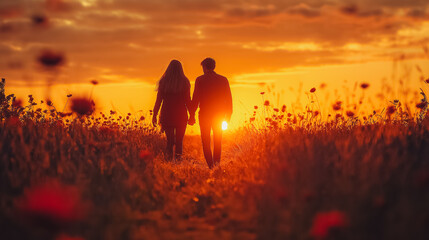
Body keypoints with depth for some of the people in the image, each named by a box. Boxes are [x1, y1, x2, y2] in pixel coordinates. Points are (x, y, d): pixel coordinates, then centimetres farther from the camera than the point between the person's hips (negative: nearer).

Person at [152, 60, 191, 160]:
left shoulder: (163, 82, -1)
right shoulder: (184, 82, -4)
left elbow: (158, 101, -1)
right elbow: (188, 101, -4)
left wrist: (154, 115, 5)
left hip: (167, 115, 1)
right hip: (181, 115, -1)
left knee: (170, 140, 12)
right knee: (179, 140, 8)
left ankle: (169, 158, 2)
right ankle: (178, 159, 0)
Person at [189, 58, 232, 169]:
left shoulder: (200, 80, -7)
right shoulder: (223, 80, 2)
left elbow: (195, 98, -10)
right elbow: (229, 98, 2)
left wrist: (192, 115, -6)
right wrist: (228, 115, 10)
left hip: (205, 114, -3)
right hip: (219, 113, 3)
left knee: (206, 141, 5)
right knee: (218, 140, 18)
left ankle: (211, 165, -4)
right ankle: (217, 162, 9)